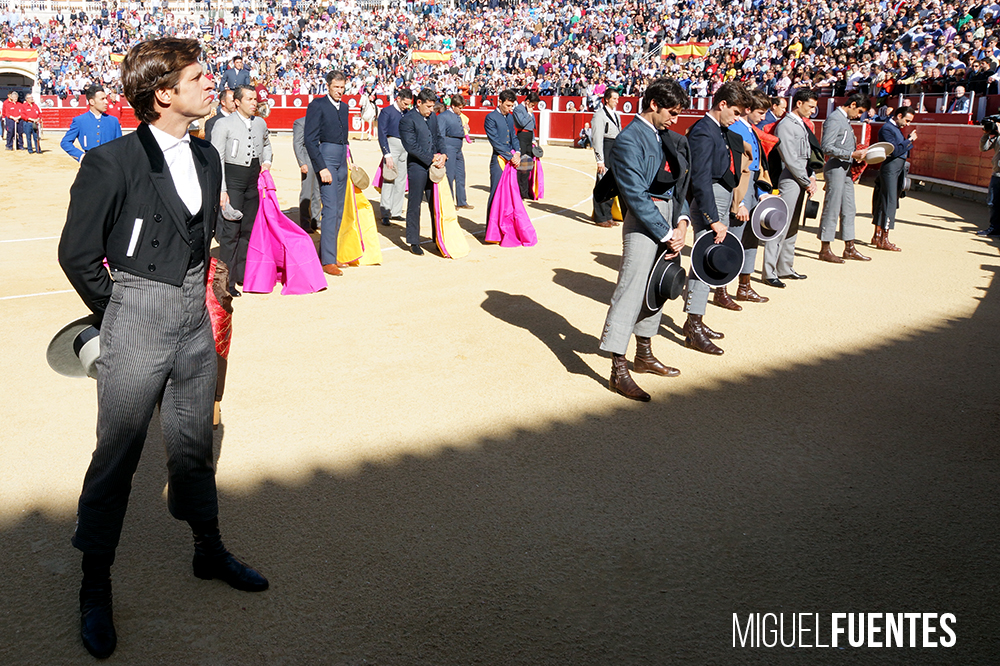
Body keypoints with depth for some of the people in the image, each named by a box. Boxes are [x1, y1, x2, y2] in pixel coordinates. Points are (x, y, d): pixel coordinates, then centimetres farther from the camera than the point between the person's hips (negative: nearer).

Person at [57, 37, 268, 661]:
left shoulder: (206, 157, 5)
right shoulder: (112, 162, -15)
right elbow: (77, 253, -7)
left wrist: (194, 294, 14)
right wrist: (120, 312, 0)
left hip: (195, 317, 6)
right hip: (137, 324, -5)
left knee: (194, 445, 18)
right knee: (116, 456, 5)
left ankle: (210, 550, 35)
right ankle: (96, 586, 22)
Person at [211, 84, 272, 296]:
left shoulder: (260, 123, 11)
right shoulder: (224, 124, -6)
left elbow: (266, 144, 33)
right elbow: (216, 158, -9)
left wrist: (266, 161, 12)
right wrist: (221, 190, -15)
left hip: (254, 179, 6)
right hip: (232, 178, -6)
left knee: (249, 228, 10)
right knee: (231, 229, -9)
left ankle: (242, 274, 21)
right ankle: (227, 280, -3)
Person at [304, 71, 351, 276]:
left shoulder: (344, 106, 15)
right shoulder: (317, 105, -6)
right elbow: (310, 140, -11)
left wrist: (348, 158, 13)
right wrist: (321, 167, -17)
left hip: (342, 161, 8)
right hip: (326, 159, -8)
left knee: (338, 212, 9)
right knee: (330, 210, -12)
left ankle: (328, 255, 18)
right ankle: (327, 261, -9)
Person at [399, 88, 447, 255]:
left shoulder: (433, 116, 12)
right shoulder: (407, 120, -10)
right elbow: (411, 146, -15)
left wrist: (442, 155, -1)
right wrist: (431, 159, -15)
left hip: (433, 166, 6)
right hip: (417, 167, -6)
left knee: (436, 203, 8)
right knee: (414, 205, 2)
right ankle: (413, 242, 11)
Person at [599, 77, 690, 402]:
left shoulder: (667, 137, 14)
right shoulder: (629, 140, -12)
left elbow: (678, 183, 16)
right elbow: (637, 195, -17)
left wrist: (681, 221, 1)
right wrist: (667, 234, -14)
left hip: (668, 217, 9)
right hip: (643, 220, -9)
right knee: (631, 289, -10)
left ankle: (644, 354, 31)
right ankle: (618, 371, -6)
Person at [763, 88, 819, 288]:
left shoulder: (802, 125, 16)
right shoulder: (785, 125, -12)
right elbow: (790, 160, -16)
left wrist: (812, 177, 5)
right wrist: (807, 182, -10)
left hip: (802, 183, 9)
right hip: (790, 182, -9)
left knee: (792, 228, 12)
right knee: (780, 227, -8)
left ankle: (785, 268, 20)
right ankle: (769, 272, -4)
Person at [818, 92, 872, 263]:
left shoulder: (846, 120, 17)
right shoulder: (835, 119, -13)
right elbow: (827, 148, -21)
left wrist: (858, 153, 8)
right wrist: (852, 155, -21)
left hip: (846, 170, 10)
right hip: (835, 168, -10)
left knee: (849, 209, 12)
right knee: (832, 210, -4)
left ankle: (849, 248, 19)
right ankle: (825, 250, 2)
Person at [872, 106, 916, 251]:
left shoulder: (897, 129, 18)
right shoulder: (887, 129, -12)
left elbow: (903, 151, 18)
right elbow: (895, 151, -20)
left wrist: (909, 141, 2)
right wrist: (910, 140, -14)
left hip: (898, 168, 10)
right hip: (890, 169, -10)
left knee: (883, 202, 12)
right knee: (889, 203, -8)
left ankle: (878, 236, 18)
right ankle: (883, 240, -5)